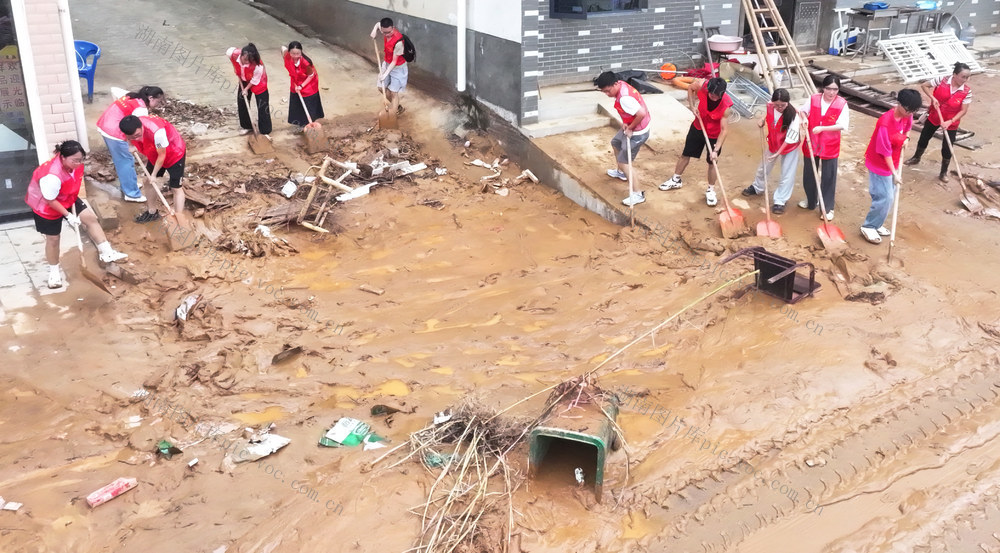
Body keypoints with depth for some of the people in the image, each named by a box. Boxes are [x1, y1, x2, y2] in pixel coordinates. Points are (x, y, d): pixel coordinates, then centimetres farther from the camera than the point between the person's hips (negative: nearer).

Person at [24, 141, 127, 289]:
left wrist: (76, 202, 4)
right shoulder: (52, 176, -41)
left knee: (91, 218, -1)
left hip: (67, 199, 7)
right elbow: (50, 200, -29)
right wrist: (68, 216, -22)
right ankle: (54, 271, 26)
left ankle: (107, 253, 7)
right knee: (53, 238, 5)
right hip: (46, 206, -7)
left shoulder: (74, 164, -18)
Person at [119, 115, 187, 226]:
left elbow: (162, 155, -27)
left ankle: (179, 221, -2)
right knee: (148, 182, 15)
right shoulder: (131, 131, -25)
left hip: (174, 153, -7)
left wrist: (154, 175, -15)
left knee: (176, 188, -4)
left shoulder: (156, 131, -44)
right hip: (154, 154, 7)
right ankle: (151, 212, 35)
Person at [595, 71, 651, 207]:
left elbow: (641, 114, -39)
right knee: (615, 143, 32)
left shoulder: (624, 98, -35)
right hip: (631, 127, 10)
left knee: (624, 161, -4)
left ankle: (637, 195, 2)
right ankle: (620, 172, 55)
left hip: (637, 133, -10)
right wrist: (626, 123, -8)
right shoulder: (622, 85, -6)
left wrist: (630, 128, -23)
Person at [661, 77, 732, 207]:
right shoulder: (701, 85, -29)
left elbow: (724, 130, -29)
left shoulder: (725, 105, -35)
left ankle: (711, 190, 27)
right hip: (698, 127, 4)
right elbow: (690, 88, -3)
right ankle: (675, 180, 39)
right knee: (686, 154, 17)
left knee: (712, 162, 6)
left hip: (714, 134, -3)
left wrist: (716, 150, -32)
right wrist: (692, 106, -15)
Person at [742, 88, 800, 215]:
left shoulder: (793, 115, -33)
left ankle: (780, 201, 12)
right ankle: (757, 188, 50)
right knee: (763, 167, 24)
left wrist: (778, 153, -28)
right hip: (773, 144, 5)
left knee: (787, 175, 0)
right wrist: (762, 120, -6)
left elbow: (790, 138, -29)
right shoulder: (770, 106, -20)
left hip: (789, 148, -5)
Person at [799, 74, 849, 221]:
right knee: (809, 174, 17)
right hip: (811, 143, 3)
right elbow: (802, 110, 12)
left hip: (830, 147, -3)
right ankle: (811, 201, 38)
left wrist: (822, 128, -26)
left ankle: (828, 208, 15)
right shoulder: (813, 99, -5)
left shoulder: (842, 104, -13)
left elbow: (842, 126, -18)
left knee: (828, 177, 4)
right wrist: (804, 118, -10)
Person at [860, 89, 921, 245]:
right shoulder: (885, 122, -32)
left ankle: (876, 224, 32)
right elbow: (885, 151, -25)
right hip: (879, 164, -8)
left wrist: (906, 138, -1)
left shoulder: (907, 115, -9)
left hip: (893, 162, 8)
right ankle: (868, 227, 13)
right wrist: (894, 173, -19)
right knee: (884, 198, -4)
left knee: (888, 196, 15)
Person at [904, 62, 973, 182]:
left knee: (947, 148, 1)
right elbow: (924, 85, -8)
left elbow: (963, 110, -15)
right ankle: (916, 158, 48)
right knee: (924, 138, 21)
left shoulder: (967, 91, -19)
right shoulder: (942, 80, -19)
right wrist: (933, 98, -19)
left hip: (951, 122, -2)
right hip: (934, 117, 2)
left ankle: (944, 172, 20)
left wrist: (950, 122, -24)